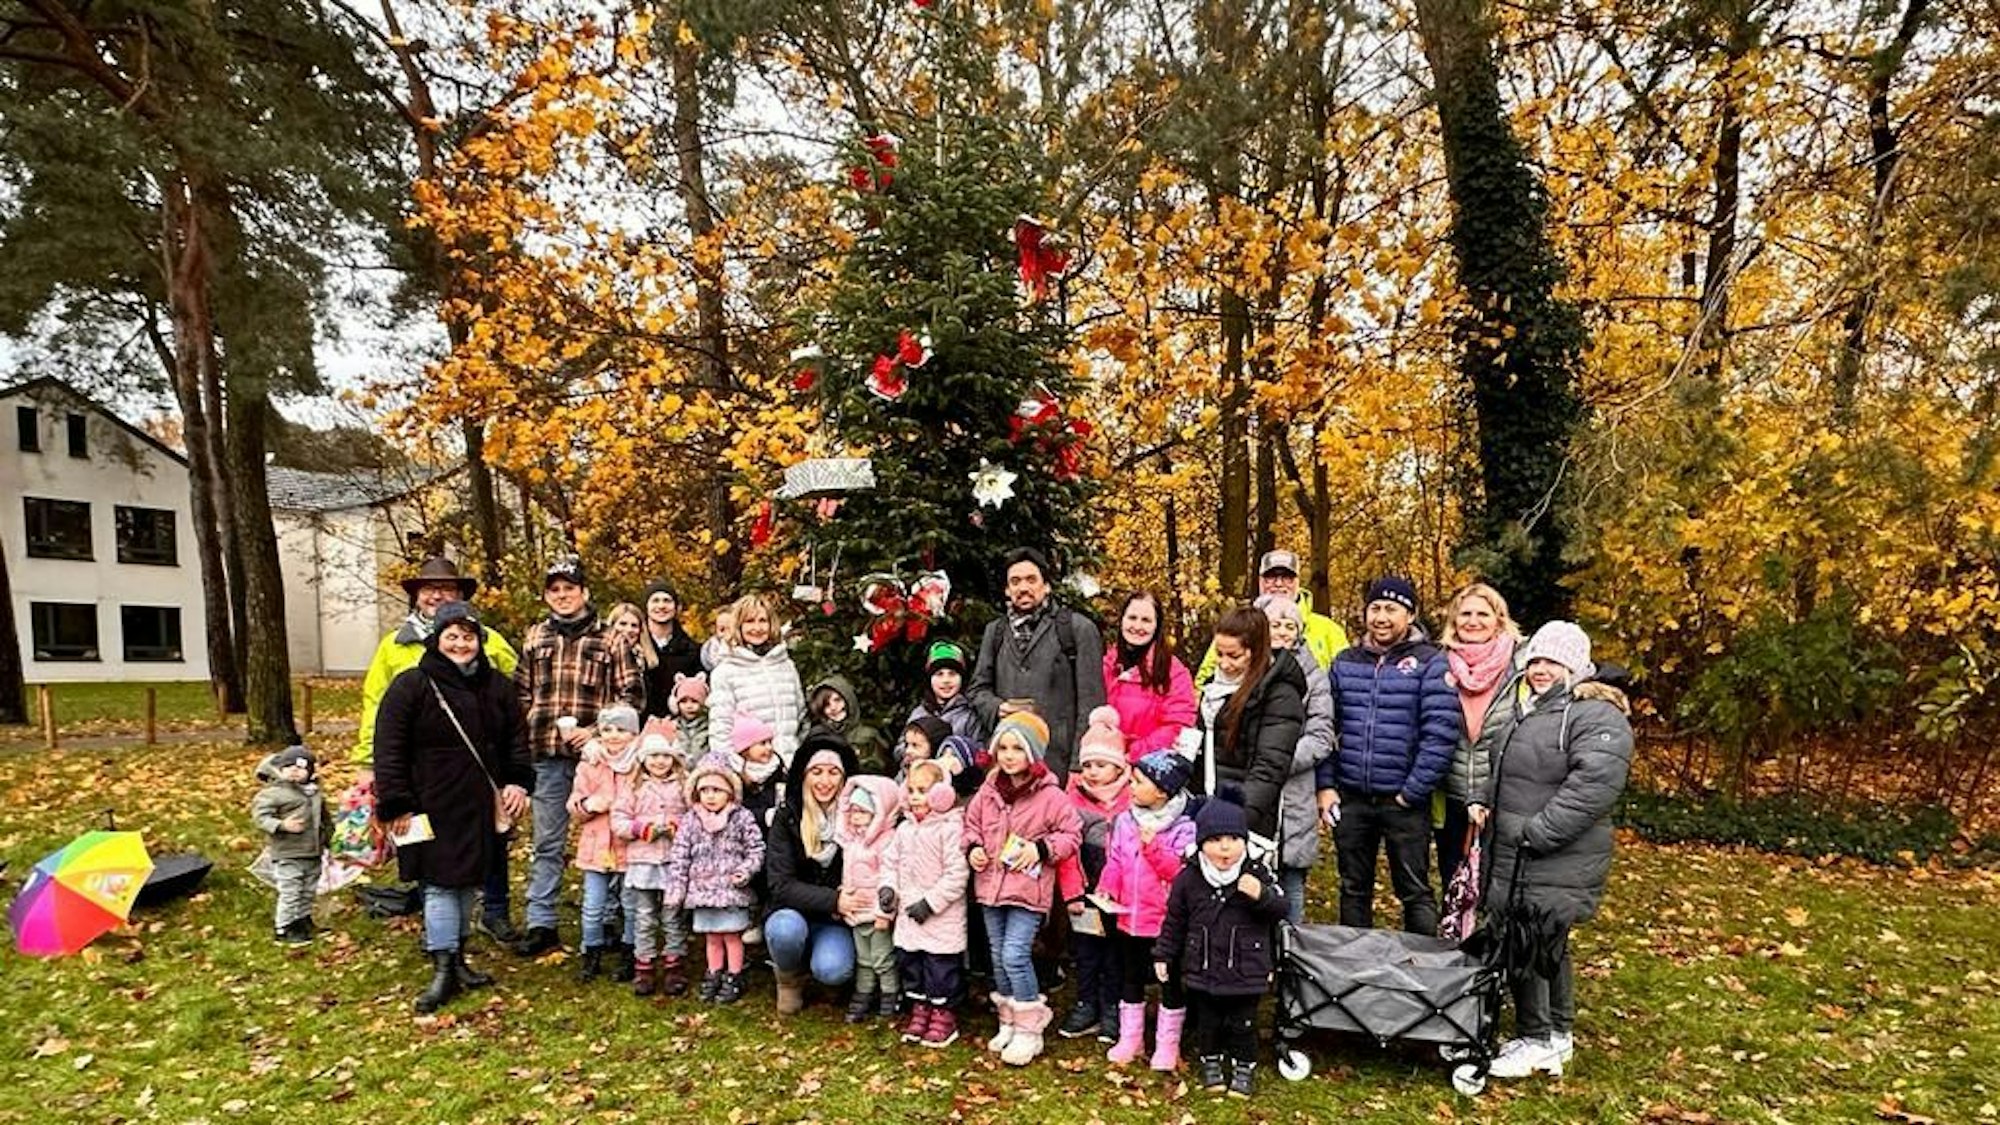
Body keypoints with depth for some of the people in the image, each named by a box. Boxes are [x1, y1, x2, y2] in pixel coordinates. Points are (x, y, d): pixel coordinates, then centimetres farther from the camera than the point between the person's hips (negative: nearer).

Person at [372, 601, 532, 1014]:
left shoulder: (496, 686, 8)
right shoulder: (412, 686, -7)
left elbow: (517, 737, 14)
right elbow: (389, 749, -8)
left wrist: (518, 782, 0)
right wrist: (396, 806, -11)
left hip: (482, 807, 5)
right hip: (434, 807, -5)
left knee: (468, 883, 13)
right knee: (440, 885, -3)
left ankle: (458, 959, 27)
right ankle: (443, 970, 4)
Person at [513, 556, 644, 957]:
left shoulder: (608, 640, 0)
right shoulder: (534, 638, 10)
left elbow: (630, 695, -1)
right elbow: (520, 692, 15)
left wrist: (597, 730, -11)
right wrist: (527, 734, 3)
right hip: (547, 754, 2)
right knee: (547, 843, 9)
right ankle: (541, 924, 16)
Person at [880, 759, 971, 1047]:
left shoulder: (950, 828, -16)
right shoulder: (904, 828, 7)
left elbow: (957, 874, -19)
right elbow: (891, 861, 17)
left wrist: (930, 902, -19)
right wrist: (888, 887, -1)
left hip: (942, 919, -7)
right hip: (908, 916, 7)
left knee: (940, 968, 2)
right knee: (911, 964, 16)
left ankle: (943, 1016, 18)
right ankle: (920, 1011, 31)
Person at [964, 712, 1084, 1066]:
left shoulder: (1051, 795, -10)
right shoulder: (988, 791, 4)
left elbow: (1071, 834, -5)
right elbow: (972, 823, 16)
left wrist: (1041, 849, -17)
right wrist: (973, 847, -2)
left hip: (1028, 888, -6)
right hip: (991, 885, 6)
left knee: (1015, 955, -12)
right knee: (999, 957, 13)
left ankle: (1029, 1030, 4)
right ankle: (1008, 1023, 29)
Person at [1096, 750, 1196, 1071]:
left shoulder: (1183, 827, -13)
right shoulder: (1125, 820, 2)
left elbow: (1181, 872, -19)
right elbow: (1114, 862, 4)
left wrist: (1153, 847, -28)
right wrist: (1107, 889, -11)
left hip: (1167, 921, -5)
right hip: (1129, 916, 5)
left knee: (1171, 982, 10)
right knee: (1130, 978, 17)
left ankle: (1167, 1045, 25)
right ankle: (1130, 1038, 32)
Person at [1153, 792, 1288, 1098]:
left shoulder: (1257, 875, -10)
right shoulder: (1188, 879, -8)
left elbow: (1279, 909, -12)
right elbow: (1174, 921, 3)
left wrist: (1261, 895, -31)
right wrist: (1163, 955, 6)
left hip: (1246, 971, -1)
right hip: (1203, 970, 1)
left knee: (1243, 1023, 13)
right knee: (1207, 1021, 16)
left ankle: (1244, 1066, 34)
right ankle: (1210, 1061, 39)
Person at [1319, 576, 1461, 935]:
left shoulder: (1430, 664, -5)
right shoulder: (1345, 663, 8)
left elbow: (1441, 734, -12)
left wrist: (1413, 792, -13)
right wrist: (1326, 784, 1)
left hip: (1404, 802, -4)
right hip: (1350, 799, 4)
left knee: (1415, 891, 6)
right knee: (1353, 889, 15)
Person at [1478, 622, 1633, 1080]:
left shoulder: (1598, 716, -14)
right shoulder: (1516, 708, 14)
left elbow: (1592, 786, -25)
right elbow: (1491, 766, 27)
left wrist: (1536, 833, -23)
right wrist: (1485, 812, 13)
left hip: (1557, 865, -8)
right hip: (1510, 858, 8)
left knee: (1531, 948, -3)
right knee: (1548, 948, 18)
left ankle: (1537, 1041, 13)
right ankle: (1558, 1036, 31)